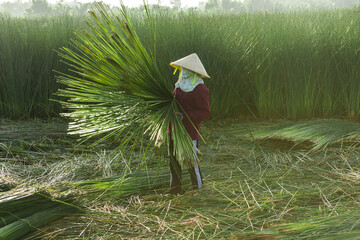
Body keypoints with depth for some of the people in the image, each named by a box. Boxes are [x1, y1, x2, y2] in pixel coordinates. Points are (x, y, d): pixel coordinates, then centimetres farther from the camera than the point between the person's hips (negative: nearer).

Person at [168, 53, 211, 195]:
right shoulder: (180, 84, 9)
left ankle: (198, 187, 23)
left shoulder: (199, 89, -16)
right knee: (174, 158, 9)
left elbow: (205, 113, -17)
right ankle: (176, 188, 19)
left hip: (189, 130, -7)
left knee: (191, 159, 4)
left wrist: (185, 116, -25)